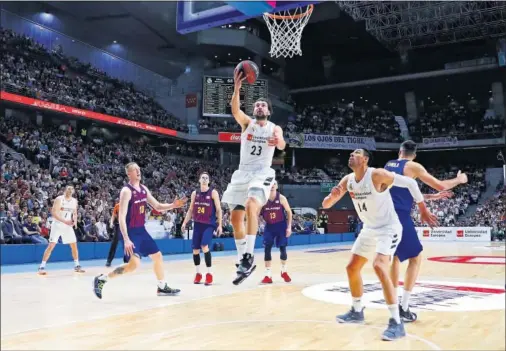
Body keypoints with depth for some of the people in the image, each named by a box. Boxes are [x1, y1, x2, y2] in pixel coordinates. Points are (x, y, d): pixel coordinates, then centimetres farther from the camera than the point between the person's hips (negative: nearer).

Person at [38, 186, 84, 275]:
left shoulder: (74, 201, 4)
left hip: (68, 226, 6)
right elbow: (53, 213, -19)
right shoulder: (59, 199, -14)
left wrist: (75, 220, -6)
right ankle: (42, 266, -7)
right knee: (51, 245, -12)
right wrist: (64, 221, -27)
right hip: (57, 225, -5)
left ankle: (77, 266, 17)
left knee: (74, 245, 5)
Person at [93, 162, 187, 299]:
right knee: (134, 264, -18)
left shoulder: (144, 189, 7)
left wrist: (173, 205, -4)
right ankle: (101, 279, -3)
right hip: (131, 232, -8)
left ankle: (162, 288, 27)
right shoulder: (126, 191, -17)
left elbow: (157, 207, 15)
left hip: (142, 230, 8)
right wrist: (126, 239, -31)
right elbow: (121, 217, -23)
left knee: (158, 256, 12)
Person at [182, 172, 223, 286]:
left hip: (209, 224, -5)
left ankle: (209, 274, -9)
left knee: (204, 246, -21)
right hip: (198, 224, 5)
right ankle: (198, 273, 23)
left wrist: (220, 225, -11)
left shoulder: (213, 192, -5)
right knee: (195, 249, 5)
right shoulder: (195, 193, 7)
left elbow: (218, 210, -5)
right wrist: (185, 222, 5)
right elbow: (190, 210, 15)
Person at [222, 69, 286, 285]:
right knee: (236, 217, 6)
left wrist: (278, 142, -42)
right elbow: (235, 110, -14)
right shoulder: (246, 122, 7)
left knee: (251, 207, -30)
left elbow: (282, 146, -17)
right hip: (242, 173, 4)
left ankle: (249, 256, -26)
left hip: (262, 173, -4)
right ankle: (242, 259, 20)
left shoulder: (274, 128, 3)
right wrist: (237, 87, -30)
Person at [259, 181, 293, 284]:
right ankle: (268, 275, 0)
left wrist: (289, 227, -8)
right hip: (269, 226, 1)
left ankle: (284, 271, 28)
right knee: (267, 249, -7)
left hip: (281, 225, -1)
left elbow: (289, 212, -3)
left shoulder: (281, 198, -11)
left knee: (282, 249, 4)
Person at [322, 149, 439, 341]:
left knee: (379, 267, -27)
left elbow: (410, 183, -17)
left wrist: (423, 211, -12)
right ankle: (357, 312, 30)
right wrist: (333, 195, -23)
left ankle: (396, 322, -20)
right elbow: (325, 205, 1)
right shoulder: (347, 180, -1)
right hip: (369, 229, 8)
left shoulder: (377, 175, -21)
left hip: (388, 228, -8)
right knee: (352, 268, 11)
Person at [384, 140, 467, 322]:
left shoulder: (388, 166, 20)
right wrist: (459, 179, 24)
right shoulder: (413, 166, 0)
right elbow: (440, 185, 3)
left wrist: (432, 197, 33)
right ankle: (404, 309, 2)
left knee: (395, 257, 22)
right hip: (400, 217, -7)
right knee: (415, 258, 6)